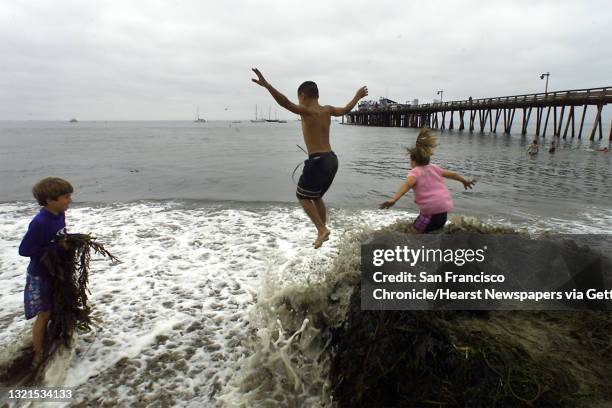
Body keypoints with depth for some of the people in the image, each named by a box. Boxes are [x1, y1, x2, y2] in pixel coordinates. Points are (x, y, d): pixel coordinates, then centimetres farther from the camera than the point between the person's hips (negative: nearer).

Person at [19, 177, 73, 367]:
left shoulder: (60, 215, -5)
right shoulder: (40, 222, -29)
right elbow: (24, 250, -25)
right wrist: (56, 248, -25)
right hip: (41, 275, -7)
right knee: (44, 314, 5)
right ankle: (38, 355, 22)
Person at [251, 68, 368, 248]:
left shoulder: (307, 111, -11)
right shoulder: (327, 110, 11)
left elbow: (286, 103, -28)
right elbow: (345, 109, 29)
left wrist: (266, 85, -36)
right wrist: (358, 96, 46)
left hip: (318, 160, -8)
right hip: (332, 159, 8)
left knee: (303, 197, 7)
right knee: (316, 197, 22)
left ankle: (322, 230, 0)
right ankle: (322, 231, 27)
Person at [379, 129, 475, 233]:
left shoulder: (415, 171, -6)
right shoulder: (433, 168, 14)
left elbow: (407, 184, -26)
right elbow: (452, 174, 26)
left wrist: (393, 199, -41)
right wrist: (465, 181, 46)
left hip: (431, 212, -8)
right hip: (443, 212, 8)